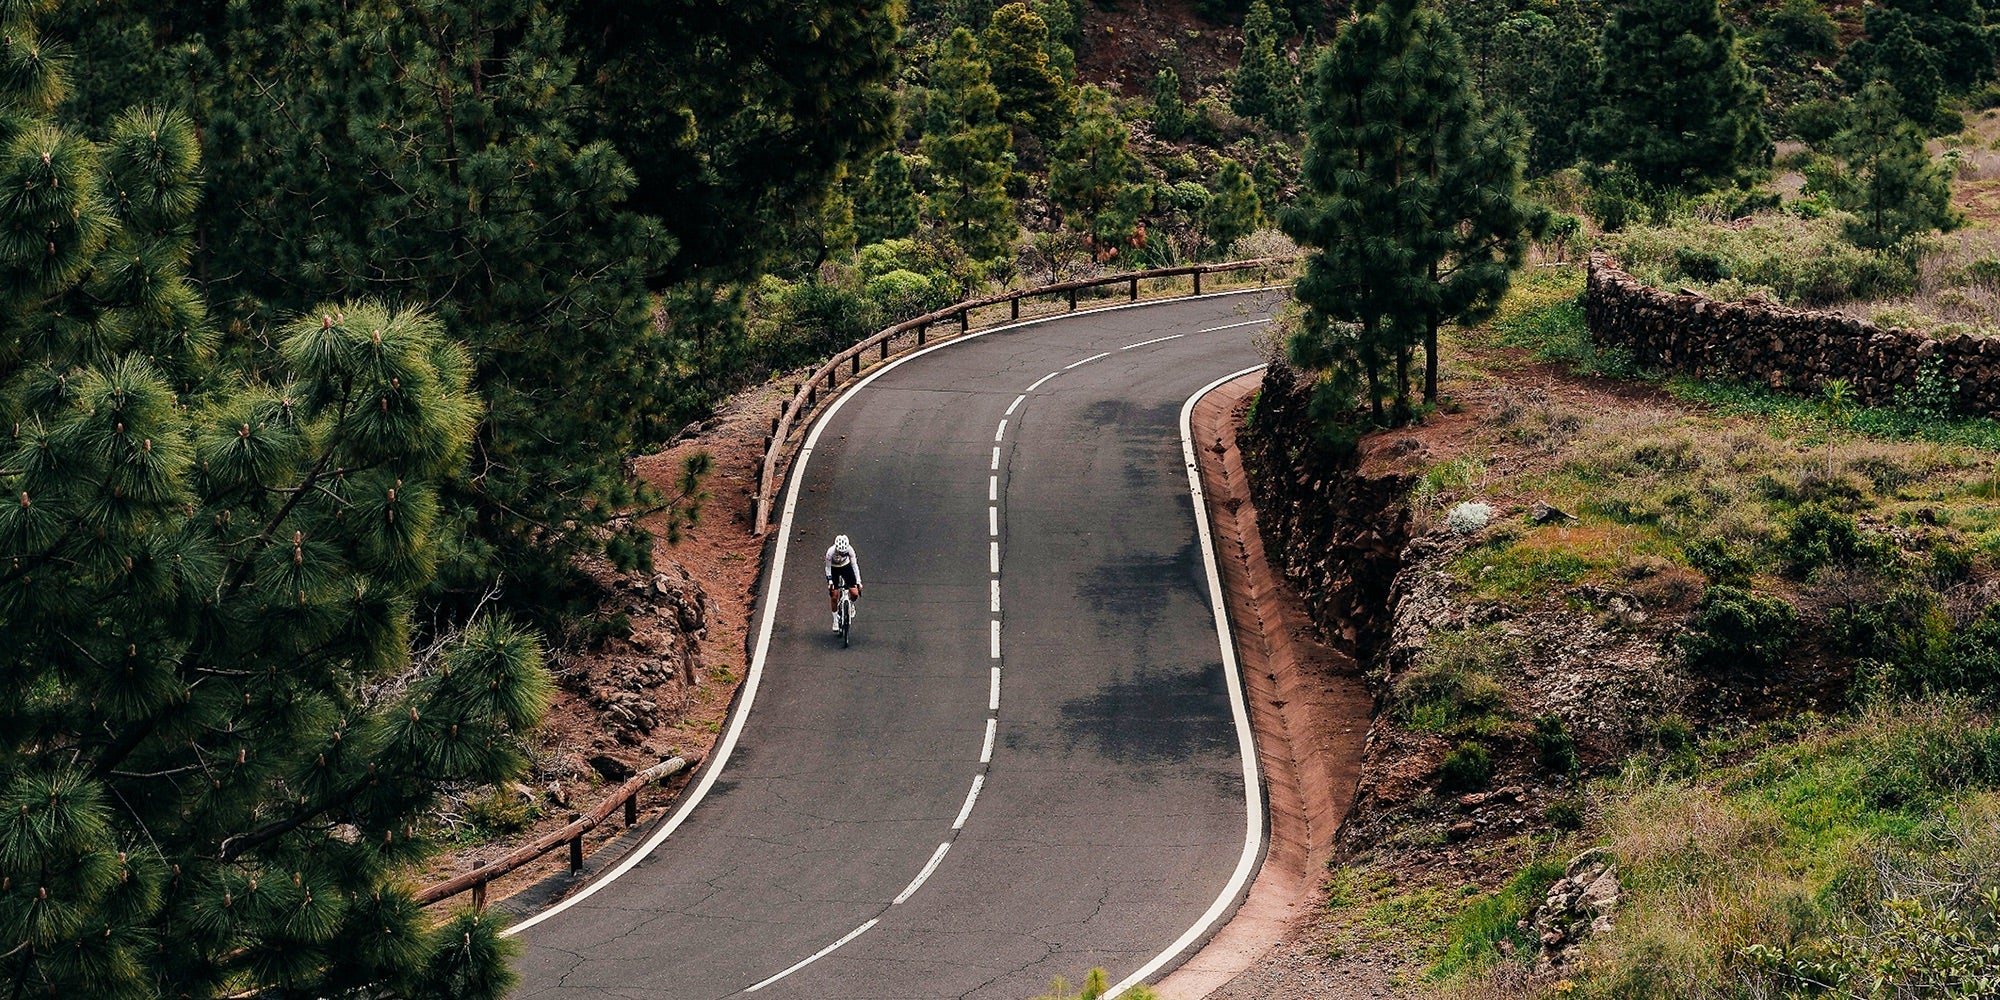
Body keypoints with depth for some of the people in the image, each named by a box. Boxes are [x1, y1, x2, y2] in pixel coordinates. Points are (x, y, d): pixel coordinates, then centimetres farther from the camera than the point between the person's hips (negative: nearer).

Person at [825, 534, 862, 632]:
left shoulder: (850, 550, -29)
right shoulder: (830, 552, -33)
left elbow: (854, 565, -21)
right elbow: (828, 567, -17)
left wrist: (858, 582, -22)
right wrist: (830, 582, -23)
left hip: (846, 566, 1)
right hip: (834, 569, -1)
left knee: (855, 594, -11)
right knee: (834, 597, -7)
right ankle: (835, 620, 13)